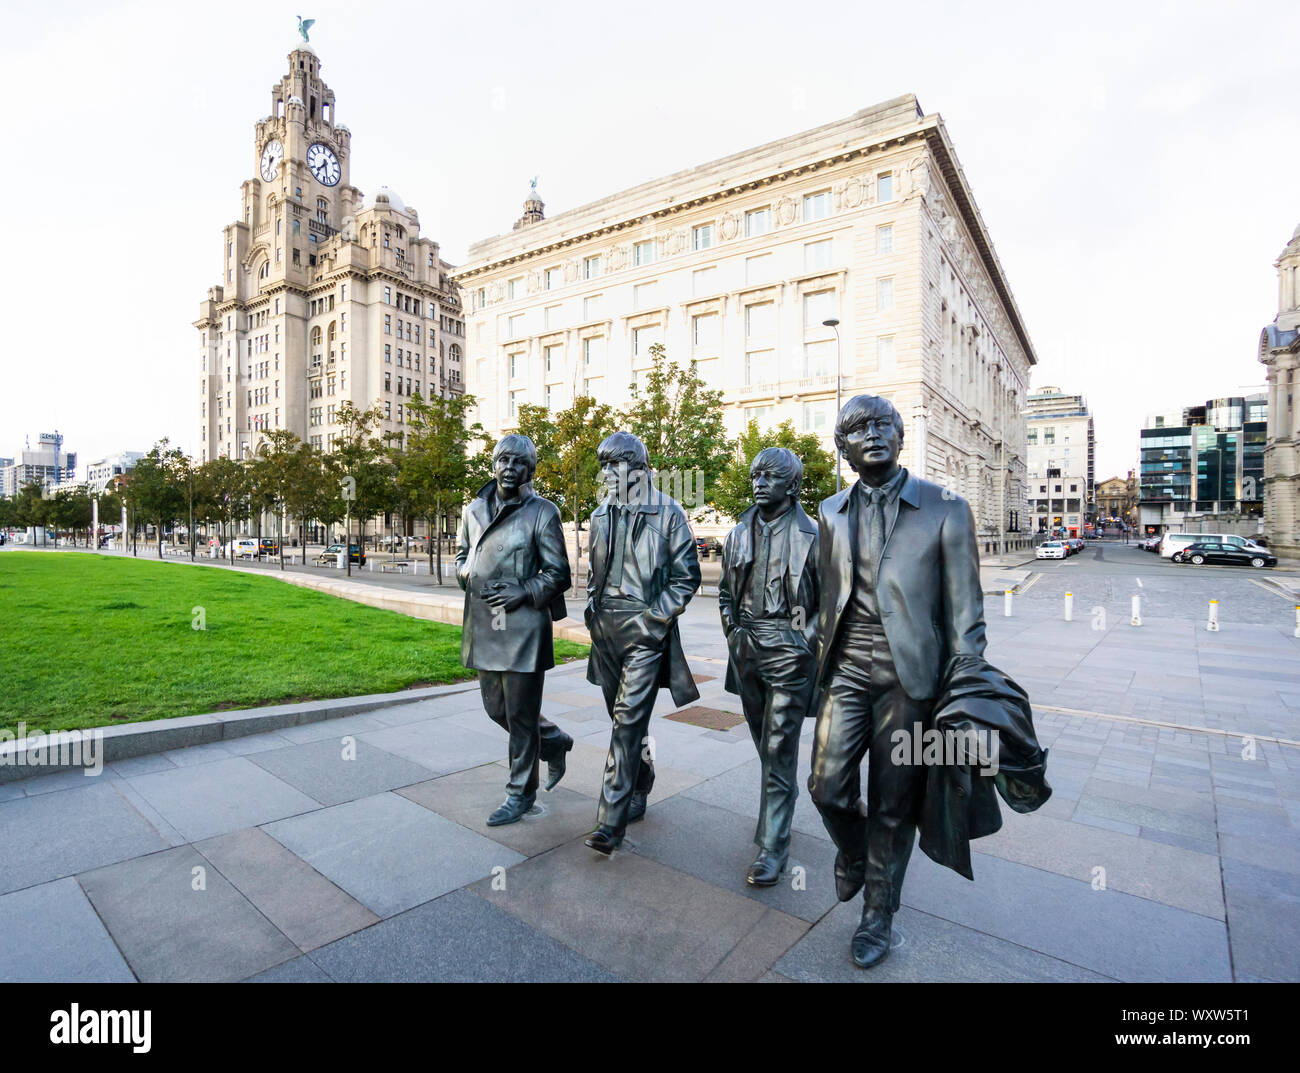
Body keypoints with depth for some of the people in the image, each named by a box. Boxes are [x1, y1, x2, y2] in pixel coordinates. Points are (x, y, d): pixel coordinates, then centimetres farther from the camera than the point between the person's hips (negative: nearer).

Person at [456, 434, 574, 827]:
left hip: (523, 627, -6)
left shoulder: (542, 512, -6)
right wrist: (470, 576, 0)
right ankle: (554, 741, 41)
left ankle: (521, 793, 24)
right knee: (497, 709, 17)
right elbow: (461, 555, 22)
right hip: (482, 626, 6)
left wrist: (524, 592, -18)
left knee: (521, 715, 4)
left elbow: (559, 574, -4)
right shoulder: (474, 510, 9)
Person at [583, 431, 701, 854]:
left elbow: (687, 575, -3)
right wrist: (593, 608, 11)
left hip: (645, 629, -6)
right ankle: (639, 791, 36)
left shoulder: (668, 513, -5)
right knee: (624, 717, 16)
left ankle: (611, 822, -5)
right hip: (605, 629, 6)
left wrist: (657, 616, -11)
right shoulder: (601, 515, 12)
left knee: (628, 720, -10)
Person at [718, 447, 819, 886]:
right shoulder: (740, 533, 8)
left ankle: (772, 850, 6)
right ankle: (776, 815, 42)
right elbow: (726, 590, 18)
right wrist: (733, 631, 7)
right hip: (747, 651, 6)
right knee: (764, 744, 19)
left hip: (789, 652, -5)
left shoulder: (811, 535, -7)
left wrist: (807, 641, -9)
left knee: (779, 750, -3)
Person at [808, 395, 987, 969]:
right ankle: (852, 853, 38)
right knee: (827, 787, 3)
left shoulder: (944, 507, -4)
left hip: (908, 675, -3)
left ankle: (878, 916, 32)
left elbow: (964, 606, -4)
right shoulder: (831, 511, 8)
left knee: (892, 806, 8)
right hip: (846, 670, 3)